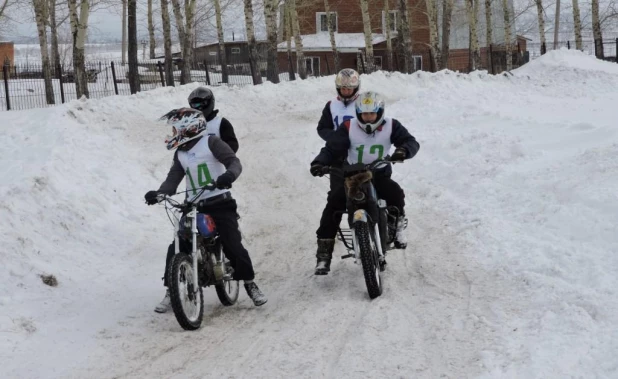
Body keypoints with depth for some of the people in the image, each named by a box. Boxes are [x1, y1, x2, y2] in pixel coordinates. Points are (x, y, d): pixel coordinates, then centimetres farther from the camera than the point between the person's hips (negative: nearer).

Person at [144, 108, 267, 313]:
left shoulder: (211, 142, -4)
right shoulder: (180, 154, 15)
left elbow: (233, 161, -16)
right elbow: (173, 179, 5)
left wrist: (229, 175, -40)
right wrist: (159, 193, -16)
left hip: (220, 204, -5)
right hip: (194, 207, 5)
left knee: (233, 246, -10)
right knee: (176, 248, -5)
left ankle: (250, 284, 10)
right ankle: (171, 291, 6)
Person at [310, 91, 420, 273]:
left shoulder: (390, 126, -7)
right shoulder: (349, 127, -10)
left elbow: (411, 142, -13)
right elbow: (332, 149, -13)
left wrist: (403, 150, -38)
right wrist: (319, 162, -33)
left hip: (379, 174, 0)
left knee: (395, 193, -30)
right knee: (334, 202, -19)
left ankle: (398, 227, 1)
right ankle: (325, 248, -11)